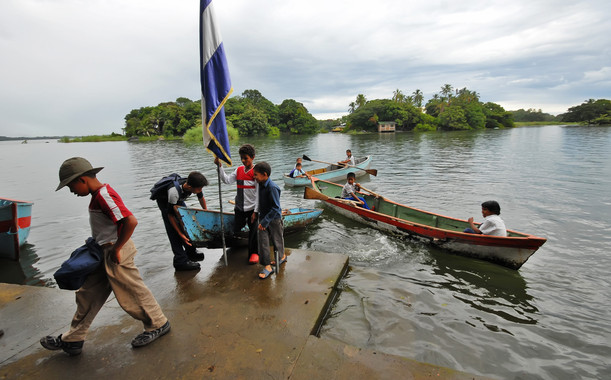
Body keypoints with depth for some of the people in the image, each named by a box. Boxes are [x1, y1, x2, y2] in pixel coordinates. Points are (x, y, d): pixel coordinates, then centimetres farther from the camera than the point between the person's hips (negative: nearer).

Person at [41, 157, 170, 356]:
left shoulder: (104, 196, -23)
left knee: (131, 292, 4)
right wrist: (97, 244, 20)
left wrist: (116, 248, -24)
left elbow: (131, 221, -33)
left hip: (116, 254, -10)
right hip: (104, 253, 10)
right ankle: (72, 339, 37)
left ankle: (158, 324, 23)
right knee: (88, 294, 20)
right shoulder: (99, 194, 9)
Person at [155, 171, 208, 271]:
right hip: (165, 201, -6)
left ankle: (191, 252, 18)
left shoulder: (196, 185, -28)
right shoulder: (174, 191, -44)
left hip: (178, 200, 6)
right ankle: (180, 261, -10)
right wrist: (180, 234, -31)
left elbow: (201, 197, -2)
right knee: (173, 230, -13)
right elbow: (170, 215, -32)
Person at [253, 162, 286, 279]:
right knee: (263, 241, 2)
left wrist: (265, 221, -25)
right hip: (263, 217, 7)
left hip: (274, 218, -7)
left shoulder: (272, 188, -25)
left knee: (277, 239, 14)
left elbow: (275, 208, -25)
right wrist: (261, 219, 14)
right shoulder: (261, 185, 0)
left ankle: (282, 256, 41)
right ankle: (267, 267, 11)